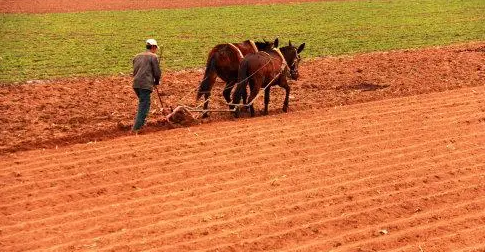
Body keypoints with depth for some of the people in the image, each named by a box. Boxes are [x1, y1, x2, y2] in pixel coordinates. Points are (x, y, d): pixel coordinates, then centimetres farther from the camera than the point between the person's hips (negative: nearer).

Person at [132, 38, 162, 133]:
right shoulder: (153, 56, -2)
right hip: (145, 85, -7)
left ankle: (140, 123, 30)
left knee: (143, 104, 25)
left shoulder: (137, 56, 19)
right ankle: (136, 128, -10)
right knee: (144, 107, -5)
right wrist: (156, 82, 17)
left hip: (136, 84, 7)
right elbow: (157, 73, -4)